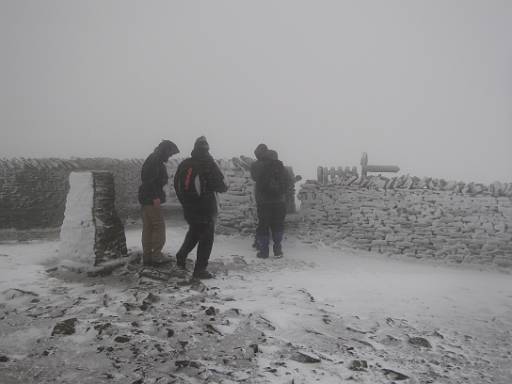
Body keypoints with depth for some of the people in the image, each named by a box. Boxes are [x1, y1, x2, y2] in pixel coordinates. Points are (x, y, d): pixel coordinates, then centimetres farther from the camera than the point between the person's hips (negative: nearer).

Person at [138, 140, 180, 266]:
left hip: (145, 199, 10)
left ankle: (147, 256, 16)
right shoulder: (155, 160, -12)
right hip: (151, 199, -10)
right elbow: (151, 180, -22)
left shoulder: (152, 160, 19)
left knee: (148, 228, 11)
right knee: (159, 226, -4)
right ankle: (156, 256, -2)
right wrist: (155, 197, -24)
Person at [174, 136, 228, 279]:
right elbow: (220, 185, -14)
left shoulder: (184, 164, 4)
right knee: (206, 238, 4)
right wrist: (225, 187, 9)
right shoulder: (209, 164, -14)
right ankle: (200, 269, 5)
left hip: (188, 209, 6)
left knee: (193, 232, 28)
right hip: (206, 209, -6)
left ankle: (181, 256, 31)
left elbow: (177, 184, 11)